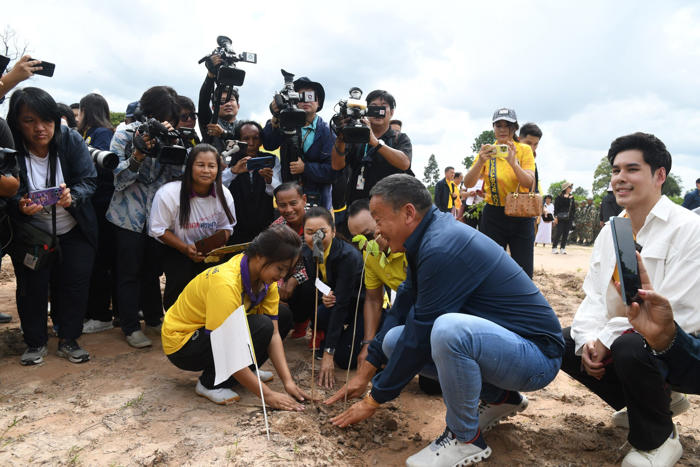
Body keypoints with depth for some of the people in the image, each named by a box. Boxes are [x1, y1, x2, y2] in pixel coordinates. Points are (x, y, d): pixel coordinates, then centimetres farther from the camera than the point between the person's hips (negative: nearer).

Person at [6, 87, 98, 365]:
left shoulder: (71, 140, -14)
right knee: (32, 286, 4)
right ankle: (35, 342, 25)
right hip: (31, 234, 0)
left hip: (74, 231, 1)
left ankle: (68, 340, 20)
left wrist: (72, 195, -35)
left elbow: (88, 181, -14)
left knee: (75, 283, 1)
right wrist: (20, 206, -34)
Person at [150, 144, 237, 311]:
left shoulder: (224, 195, -9)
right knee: (180, 279, -24)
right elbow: (158, 229, -13)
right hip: (176, 250, -2)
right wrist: (185, 248, -24)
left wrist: (217, 248, -18)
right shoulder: (168, 193, -20)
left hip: (209, 253, 3)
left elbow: (226, 227, 2)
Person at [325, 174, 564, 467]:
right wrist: (364, 373, 11)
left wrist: (373, 401, -9)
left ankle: (465, 438, -9)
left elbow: (420, 338, -22)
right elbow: (402, 309, 10)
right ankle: (498, 397, 13)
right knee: (394, 340, 3)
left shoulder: (442, 248, -26)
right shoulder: (428, 238, 4)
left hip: (537, 353, -9)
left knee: (448, 329, -38)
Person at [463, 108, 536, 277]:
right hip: (493, 216, 0)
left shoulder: (524, 150, 1)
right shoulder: (487, 151, 1)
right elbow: (468, 183, -10)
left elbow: (529, 183, -13)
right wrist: (480, 161, -28)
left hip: (521, 216, 0)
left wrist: (513, 162, -30)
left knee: (524, 274, 0)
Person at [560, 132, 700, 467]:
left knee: (629, 348, -36)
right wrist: (588, 339, -14)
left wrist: (607, 338, -23)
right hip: (618, 336, 8)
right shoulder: (611, 230, 7)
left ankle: (657, 440, -3)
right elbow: (594, 295, 4)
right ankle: (656, 400, 15)